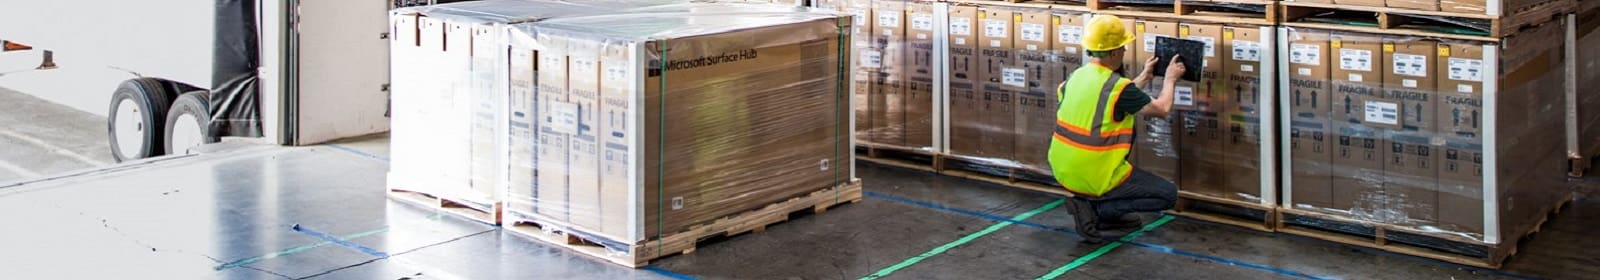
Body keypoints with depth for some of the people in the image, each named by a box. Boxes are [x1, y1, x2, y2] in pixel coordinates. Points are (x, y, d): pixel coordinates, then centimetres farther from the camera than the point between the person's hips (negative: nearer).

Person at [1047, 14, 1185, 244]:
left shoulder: (1077, 76, 3)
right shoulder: (1118, 86, -18)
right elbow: (1162, 109, -3)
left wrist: (1143, 78, 28)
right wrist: (1170, 79, 14)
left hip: (1063, 170, 8)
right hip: (1095, 179, -8)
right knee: (1168, 194, 6)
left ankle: (1110, 215, 25)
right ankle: (1094, 208, -4)